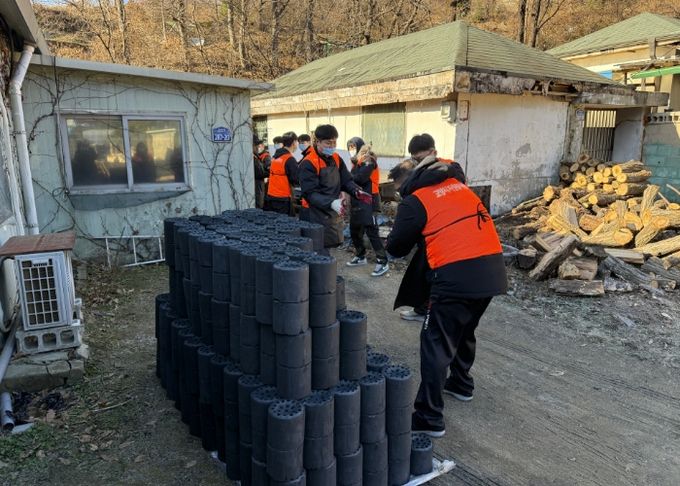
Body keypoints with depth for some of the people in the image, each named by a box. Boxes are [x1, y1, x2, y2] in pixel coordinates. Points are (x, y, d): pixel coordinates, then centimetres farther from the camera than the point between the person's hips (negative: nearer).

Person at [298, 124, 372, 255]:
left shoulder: (336, 159, 7)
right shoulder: (308, 164, -16)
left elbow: (346, 180, 9)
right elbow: (310, 194, -22)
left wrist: (357, 191, -13)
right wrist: (331, 203, -36)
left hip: (334, 214, 8)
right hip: (315, 216, -7)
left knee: (328, 246, 18)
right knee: (320, 253, -8)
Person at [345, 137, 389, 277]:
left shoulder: (369, 160, -9)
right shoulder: (356, 161, 18)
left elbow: (360, 178, -22)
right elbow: (353, 178, 10)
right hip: (357, 200, 9)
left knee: (371, 231, -12)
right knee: (354, 230, 13)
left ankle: (382, 262, -8)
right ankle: (360, 256, 29)